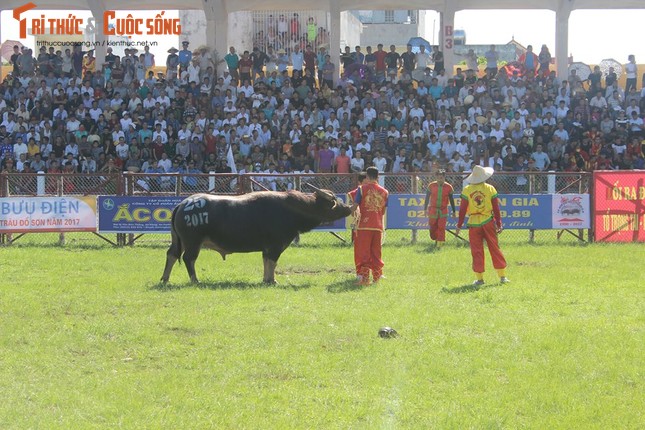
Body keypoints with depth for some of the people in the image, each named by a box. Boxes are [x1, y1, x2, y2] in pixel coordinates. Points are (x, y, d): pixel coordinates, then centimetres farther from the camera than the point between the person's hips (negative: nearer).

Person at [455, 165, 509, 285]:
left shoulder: (467, 190, -4)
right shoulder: (490, 189, -2)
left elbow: (463, 209, -3)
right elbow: (496, 208, 0)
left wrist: (459, 225, 4)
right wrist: (499, 224, 7)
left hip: (474, 223, -1)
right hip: (488, 222, 1)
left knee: (476, 251, 4)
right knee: (494, 248, 8)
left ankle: (479, 278, 3)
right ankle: (502, 276, 8)